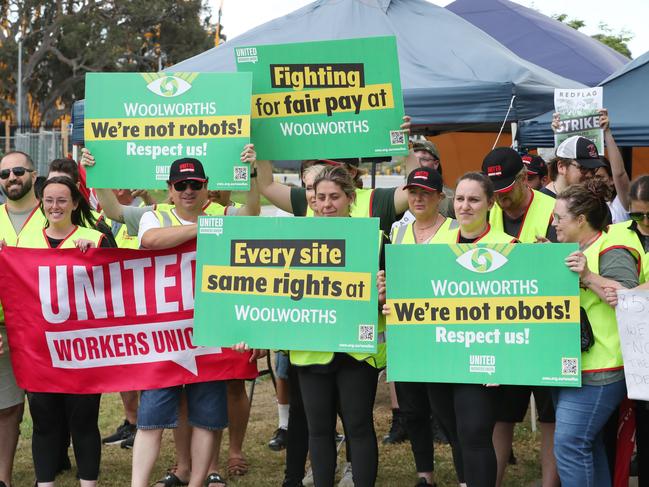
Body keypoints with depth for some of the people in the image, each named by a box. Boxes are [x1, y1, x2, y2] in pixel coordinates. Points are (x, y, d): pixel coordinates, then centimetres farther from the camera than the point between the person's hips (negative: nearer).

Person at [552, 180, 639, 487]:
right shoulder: (572, 250, 17)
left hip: (598, 370, -9)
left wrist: (588, 276, -27)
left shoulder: (612, 251, -12)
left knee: (569, 445, -12)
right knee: (589, 445, 14)